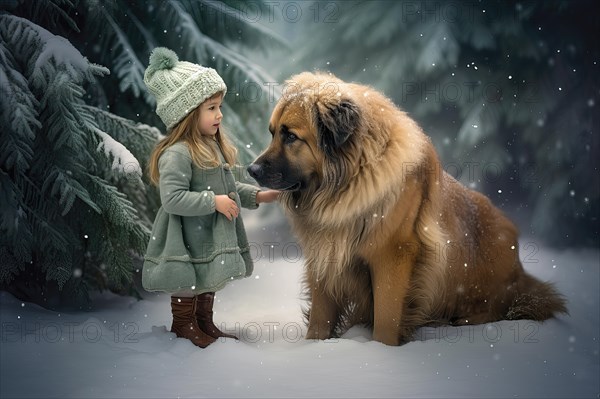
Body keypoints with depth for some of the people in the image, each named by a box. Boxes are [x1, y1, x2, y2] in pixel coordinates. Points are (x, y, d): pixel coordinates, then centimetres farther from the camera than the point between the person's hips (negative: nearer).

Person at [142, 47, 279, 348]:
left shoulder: (214, 147, 6)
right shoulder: (177, 154, -24)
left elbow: (228, 187, 16)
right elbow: (172, 198, -30)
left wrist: (257, 196, 5)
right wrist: (214, 201, -27)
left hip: (215, 237, 9)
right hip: (189, 241, -9)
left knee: (209, 281, 21)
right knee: (188, 282, 8)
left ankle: (205, 323, 38)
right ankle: (183, 326, 27)